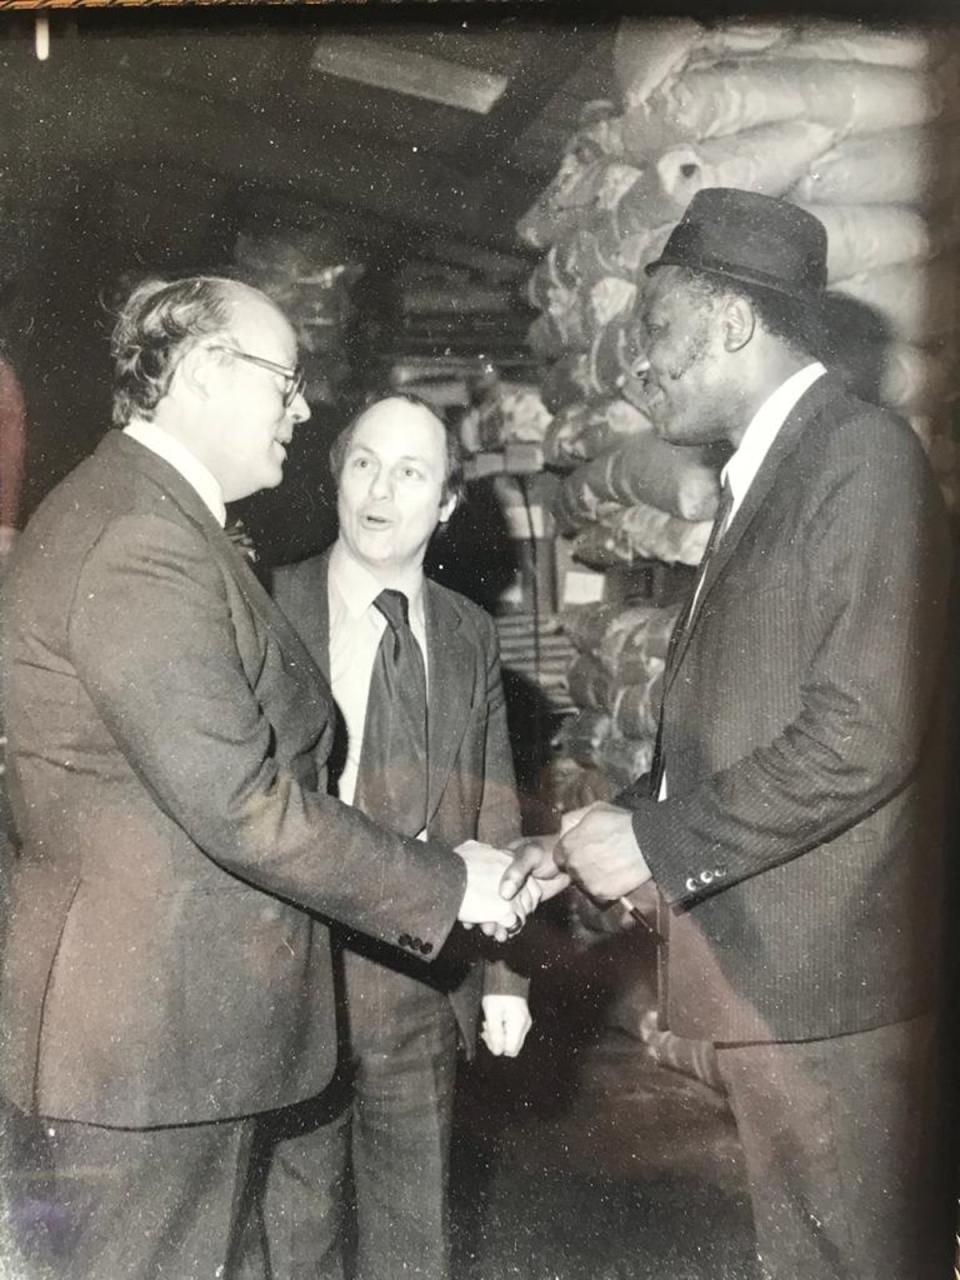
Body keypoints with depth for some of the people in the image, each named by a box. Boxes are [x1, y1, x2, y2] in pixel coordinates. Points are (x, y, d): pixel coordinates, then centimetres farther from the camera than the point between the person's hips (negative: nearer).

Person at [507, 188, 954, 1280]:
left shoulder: (861, 456, -13)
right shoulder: (759, 475, 14)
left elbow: (864, 734, -21)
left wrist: (659, 843, -15)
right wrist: (621, 825, 4)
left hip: (822, 969, -8)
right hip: (761, 962, 8)